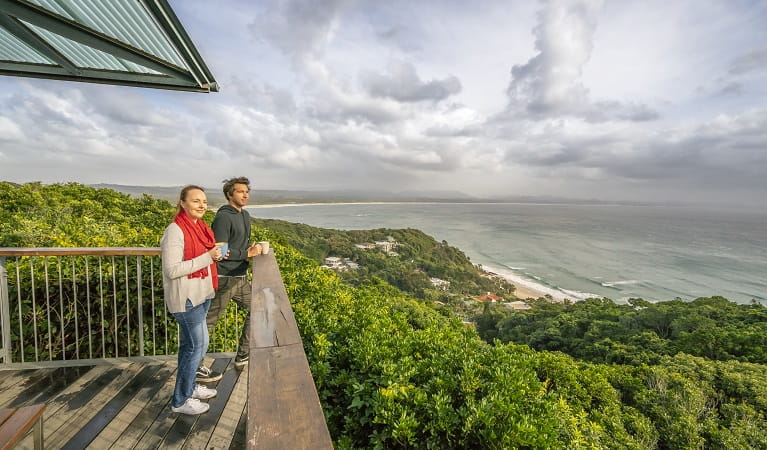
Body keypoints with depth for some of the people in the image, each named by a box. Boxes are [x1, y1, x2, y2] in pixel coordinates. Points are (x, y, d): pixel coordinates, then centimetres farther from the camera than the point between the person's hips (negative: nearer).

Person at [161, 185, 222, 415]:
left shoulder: (200, 227, 7)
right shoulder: (175, 231, -18)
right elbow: (172, 270, -23)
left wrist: (216, 255, 0)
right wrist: (207, 257, -25)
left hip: (201, 295, 8)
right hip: (186, 298, -8)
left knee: (189, 344, 21)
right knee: (198, 344, 0)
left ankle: (188, 386, 38)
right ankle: (180, 400, 18)